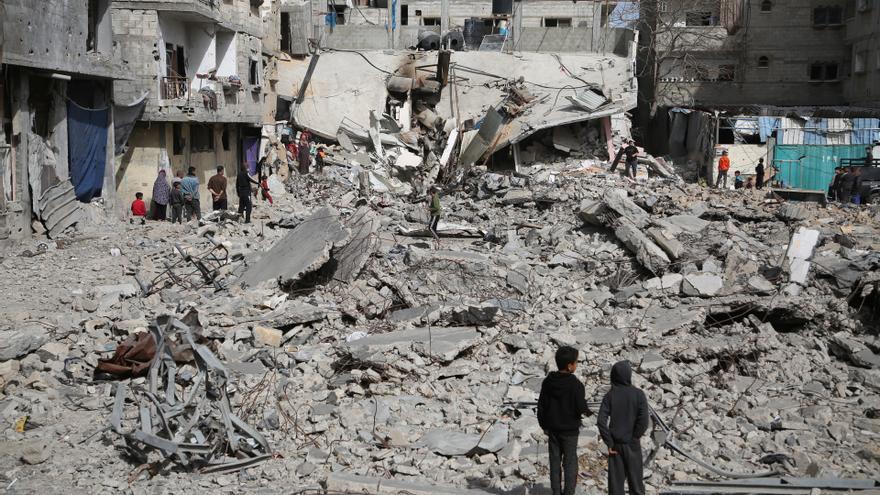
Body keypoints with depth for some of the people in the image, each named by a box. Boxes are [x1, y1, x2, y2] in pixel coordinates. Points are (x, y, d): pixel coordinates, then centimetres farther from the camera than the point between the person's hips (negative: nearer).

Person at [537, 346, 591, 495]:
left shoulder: (547, 382, 0)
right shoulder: (575, 384, -17)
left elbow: (541, 406, 4)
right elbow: (581, 408, -19)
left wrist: (544, 425, 16)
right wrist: (588, 411, 4)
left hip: (552, 428, 5)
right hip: (570, 430, -4)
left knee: (555, 462, 11)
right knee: (570, 463, 4)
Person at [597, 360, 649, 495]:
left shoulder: (610, 395, -4)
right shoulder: (638, 394, -8)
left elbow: (601, 420, -11)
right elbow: (644, 421, -15)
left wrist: (609, 442, -4)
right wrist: (634, 437, -1)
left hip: (615, 444, 1)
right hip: (632, 444, -1)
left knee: (615, 480, 7)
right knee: (635, 479, 9)